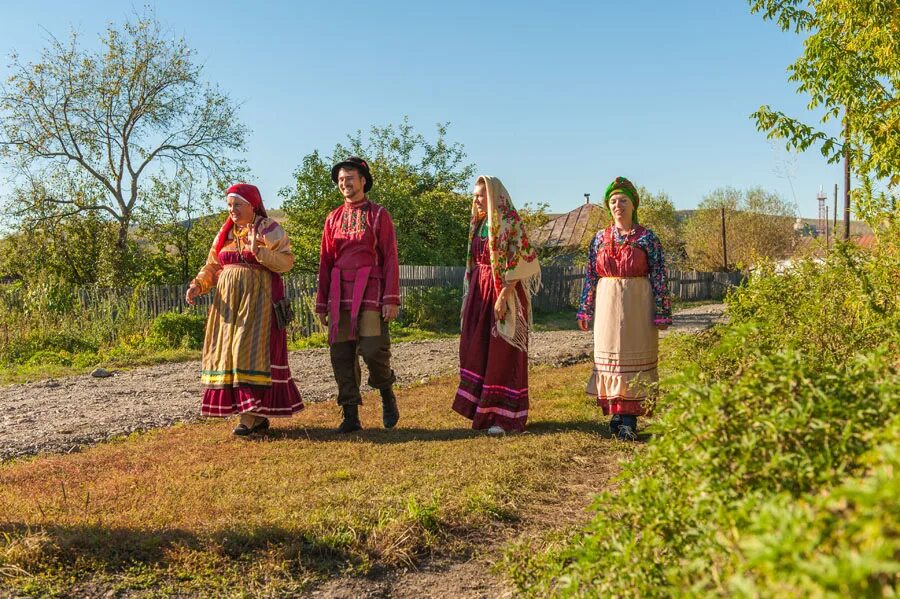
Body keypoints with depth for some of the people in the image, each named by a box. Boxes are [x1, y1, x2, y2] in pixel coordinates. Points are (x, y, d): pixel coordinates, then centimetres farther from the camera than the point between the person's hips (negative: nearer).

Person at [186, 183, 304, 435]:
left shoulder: (269, 229, -2)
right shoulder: (225, 232, 16)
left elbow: (286, 261, -11)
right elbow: (212, 266, 16)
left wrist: (258, 251, -22)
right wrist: (197, 285, -1)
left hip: (257, 299, -6)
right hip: (228, 300, 6)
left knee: (251, 350, -12)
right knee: (228, 350, 3)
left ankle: (251, 414, -10)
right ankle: (257, 415, 8)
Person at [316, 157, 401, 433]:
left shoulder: (379, 214, 5)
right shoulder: (333, 218, 15)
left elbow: (390, 258, -1)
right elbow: (325, 262, 15)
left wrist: (392, 299, -10)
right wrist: (321, 304, 11)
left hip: (370, 291, -4)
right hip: (339, 293, 4)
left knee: (373, 349, -13)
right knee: (341, 354, 1)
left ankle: (387, 395, 16)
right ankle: (351, 415, 10)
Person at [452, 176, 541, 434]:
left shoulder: (510, 222, -10)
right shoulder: (478, 224, 14)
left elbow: (520, 261, -17)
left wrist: (504, 295, -23)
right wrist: (471, 295, 15)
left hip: (504, 291, -8)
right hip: (480, 291, 8)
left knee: (503, 353, -4)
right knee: (478, 350, 9)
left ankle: (505, 416, 4)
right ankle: (483, 408, 21)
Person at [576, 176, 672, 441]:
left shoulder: (647, 238, -1)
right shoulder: (600, 238, 8)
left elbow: (659, 277, -3)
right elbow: (590, 276, 9)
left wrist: (661, 314, -7)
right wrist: (585, 310, 7)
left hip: (637, 307, -3)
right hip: (607, 306, 3)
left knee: (634, 356, -1)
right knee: (609, 357, 5)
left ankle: (629, 420, 2)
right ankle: (617, 414, 15)